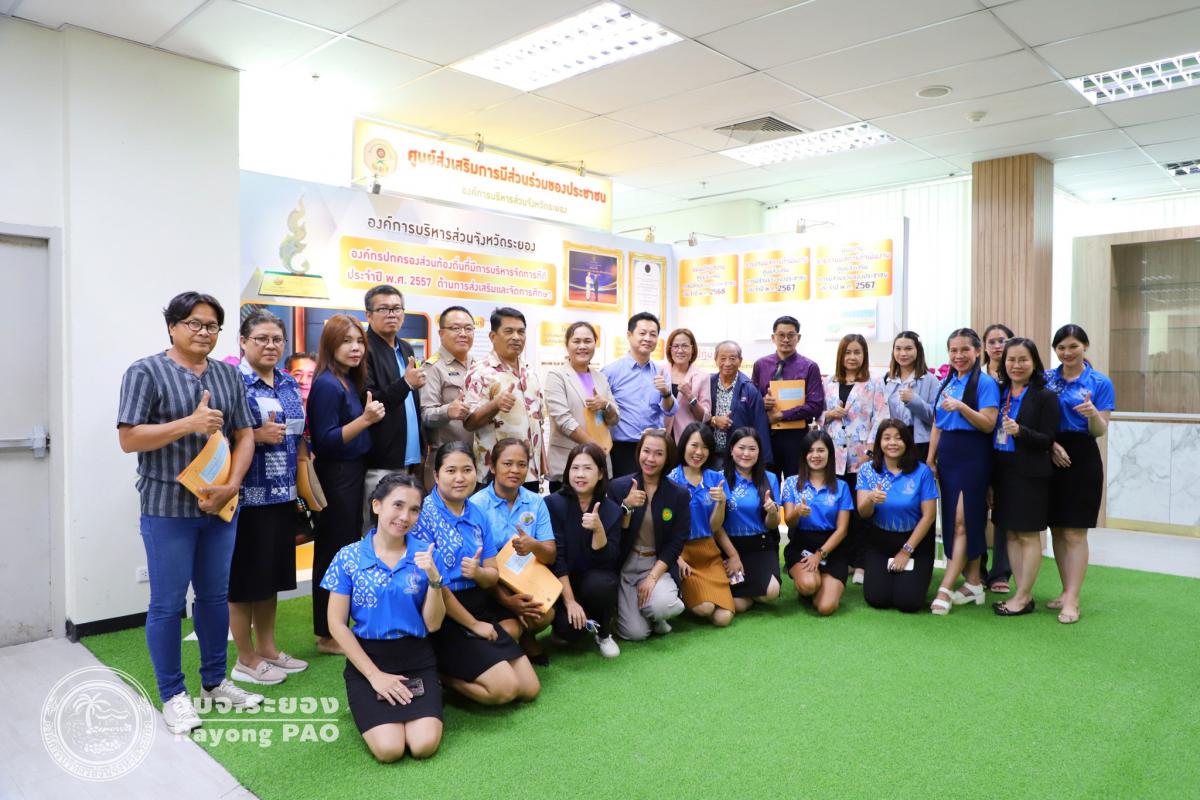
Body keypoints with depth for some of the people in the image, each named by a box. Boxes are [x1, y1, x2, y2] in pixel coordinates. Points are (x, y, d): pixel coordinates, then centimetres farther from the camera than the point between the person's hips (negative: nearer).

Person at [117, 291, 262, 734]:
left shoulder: (228, 375, 9)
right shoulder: (145, 372, -5)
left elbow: (244, 436, 7)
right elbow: (128, 438, -11)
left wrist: (231, 486, -8)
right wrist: (189, 423, -22)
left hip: (219, 505, 5)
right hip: (167, 508, -4)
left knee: (215, 595, 14)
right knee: (168, 603, 4)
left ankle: (214, 681, 29)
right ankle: (172, 694, 19)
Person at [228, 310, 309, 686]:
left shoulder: (289, 383, 11)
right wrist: (258, 436, -22)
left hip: (283, 494, 7)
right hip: (246, 495, -7)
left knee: (272, 573, 15)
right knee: (245, 575, 4)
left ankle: (267, 648, 28)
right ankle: (246, 659, 16)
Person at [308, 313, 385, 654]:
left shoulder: (350, 382, 9)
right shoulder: (327, 384, -17)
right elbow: (324, 441, -20)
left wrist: (370, 416, 3)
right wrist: (365, 419, -26)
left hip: (352, 474, 9)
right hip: (335, 477, -9)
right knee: (334, 555, 0)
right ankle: (328, 636, 13)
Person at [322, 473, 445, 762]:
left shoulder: (425, 554, -3)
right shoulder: (349, 557, -6)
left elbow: (433, 624, -4)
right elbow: (337, 624, -3)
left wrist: (434, 577, -21)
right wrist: (374, 674, -8)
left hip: (417, 659, 1)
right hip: (367, 658, -1)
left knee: (424, 745, -17)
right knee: (389, 749, -18)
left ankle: (412, 705, 14)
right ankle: (369, 706, 13)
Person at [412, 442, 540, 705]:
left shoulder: (478, 515, 6)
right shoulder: (423, 514, -15)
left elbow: (493, 576, 5)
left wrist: (477, 573, -20)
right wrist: (473, 624, -12)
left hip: (483, 610, 7)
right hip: (444, 617, -7)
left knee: (530, 689, 4)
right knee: (505, 689, -17)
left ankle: (456, 666, 16)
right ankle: (439, 672, 3)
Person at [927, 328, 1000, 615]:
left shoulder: (984, 382, -6)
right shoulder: (946, 383, 14)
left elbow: (988, 425, -13)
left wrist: (961, 407, -26)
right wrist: (930, 460, 12)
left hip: (973, 456, -7)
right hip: (947, 455, 7)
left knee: (962, 521, -8)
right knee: (952, 521, 8)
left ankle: (945, 589, -9)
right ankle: (973, 583, 17)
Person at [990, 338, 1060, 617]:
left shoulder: (1045, 396, -6)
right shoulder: (999, 392, 8)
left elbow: (1047, 440, -10)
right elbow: (991, 433, 9)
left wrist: (1020, 431, -28)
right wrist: (990, 479, 8)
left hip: (1030, 474, -6)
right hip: (1003, 471, 6)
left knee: (1029, 535, 2)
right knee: (1011, 533, 11)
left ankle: (1023, 597, 10)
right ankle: (1023, 594, 21)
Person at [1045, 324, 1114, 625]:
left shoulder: (1100, 383, -1)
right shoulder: (1045, 378, 7)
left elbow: (1100, 431, -4)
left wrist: (1092, 414, -26)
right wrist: (1050, 443, -10)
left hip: (1082, 459, -4)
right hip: (1050, 457, 4)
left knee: (1074, 532, -4)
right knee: (1056, 529, 9)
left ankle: (1072, 601, 0)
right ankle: (1066, 591, 21)